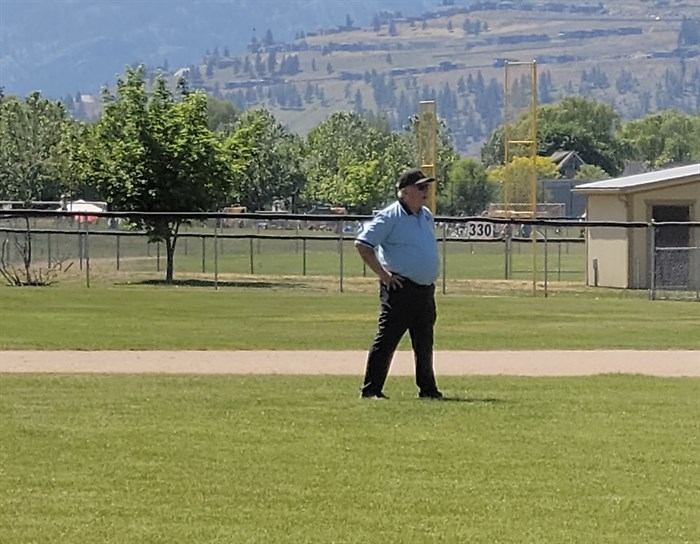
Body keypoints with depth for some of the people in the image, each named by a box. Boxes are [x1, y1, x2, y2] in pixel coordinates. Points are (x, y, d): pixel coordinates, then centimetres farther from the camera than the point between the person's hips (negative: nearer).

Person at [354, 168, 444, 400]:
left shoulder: (426, 216, 14)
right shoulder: (389, 217, -10)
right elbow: (362, 244, -15)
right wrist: (383, 274, -15)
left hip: (425, 290, 8)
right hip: (400, 288, -8)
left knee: (424, 342, 13)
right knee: (386, 340, -7)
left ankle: (428, 388, 22)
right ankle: (371, 389, -4)